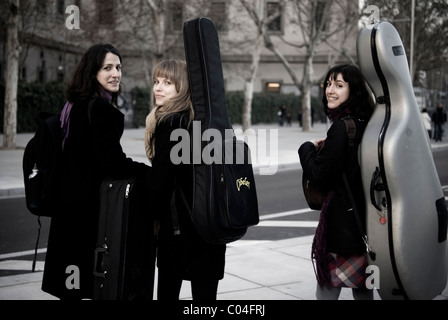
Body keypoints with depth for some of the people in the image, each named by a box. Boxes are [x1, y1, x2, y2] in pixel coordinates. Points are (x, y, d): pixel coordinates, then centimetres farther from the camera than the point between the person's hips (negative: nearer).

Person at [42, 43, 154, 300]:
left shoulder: (75, 106, 12)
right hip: (93, 203, -9)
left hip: (72, 202, 9)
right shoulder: (101, 108, -17)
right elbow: (113, 162, -20)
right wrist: (150, 172, -8)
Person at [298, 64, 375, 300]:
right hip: (364, 219, 9)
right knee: (362, 288, 19)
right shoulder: (364, 123, 8)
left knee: (327, 290, -2)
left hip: (341, 223, -9)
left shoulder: (342, 127, -18)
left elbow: (319, 175, -17)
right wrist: (325, 149, 10)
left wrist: (309, 148, -2)